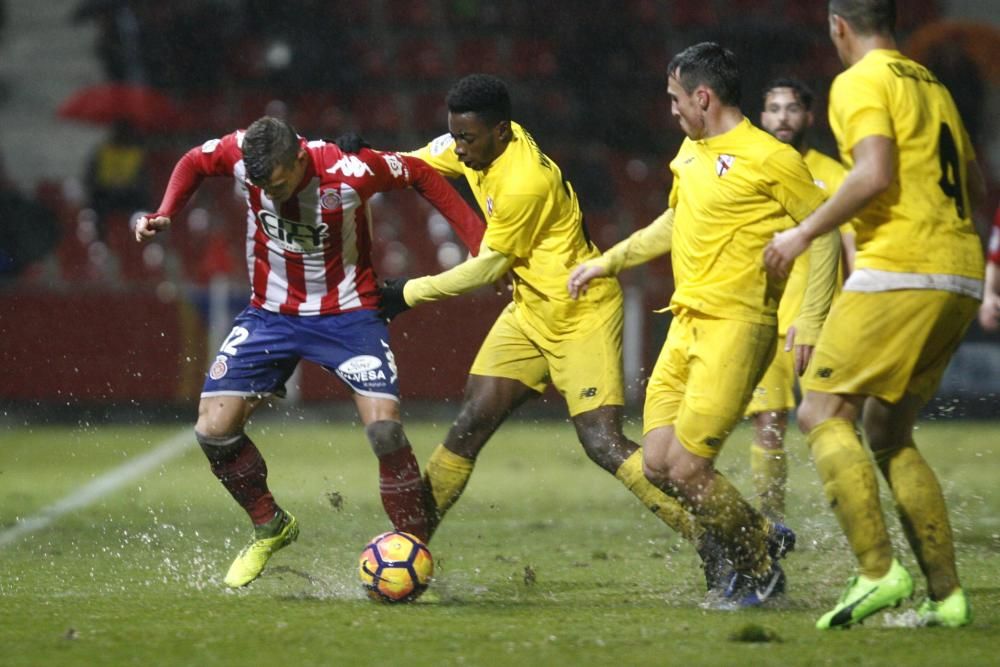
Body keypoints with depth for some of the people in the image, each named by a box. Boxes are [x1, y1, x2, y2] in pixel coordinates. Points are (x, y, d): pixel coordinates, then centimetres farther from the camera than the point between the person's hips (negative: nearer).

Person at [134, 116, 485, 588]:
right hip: (270, 314, 4)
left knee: (384, 427, -22)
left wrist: (481, 244, -11)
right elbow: (194, 162, 5)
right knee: (214, 429, -7)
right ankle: (271, 527, 18)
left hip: (346, 314, -4)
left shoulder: (347, 172, -27)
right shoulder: (241, 155, -18)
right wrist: (165, 214, -11)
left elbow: (419, 174, -10)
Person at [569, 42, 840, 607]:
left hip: (736, 326, -8)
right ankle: (762, 538, 19)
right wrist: (608, 262, 32)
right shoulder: (691, 153, 15)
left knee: (686, 466, -13)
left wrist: (812, 320, -13)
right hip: (687, 322, 8)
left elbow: (826, 230, -7)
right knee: (658, 465, 2)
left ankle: (760, 569, 7)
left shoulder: (769, 158, -10)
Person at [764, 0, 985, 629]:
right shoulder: (931, 84, 21)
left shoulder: (860, 83, -4)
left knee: (823, 412, -6)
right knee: (889, 433, 15)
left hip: (900, 270, -8)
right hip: (961, 277, 8)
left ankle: (879, 570, -21)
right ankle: (947, 593, 6)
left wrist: (806, 233, -10)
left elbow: (875, 174, -18)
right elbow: (975, 187, 23)